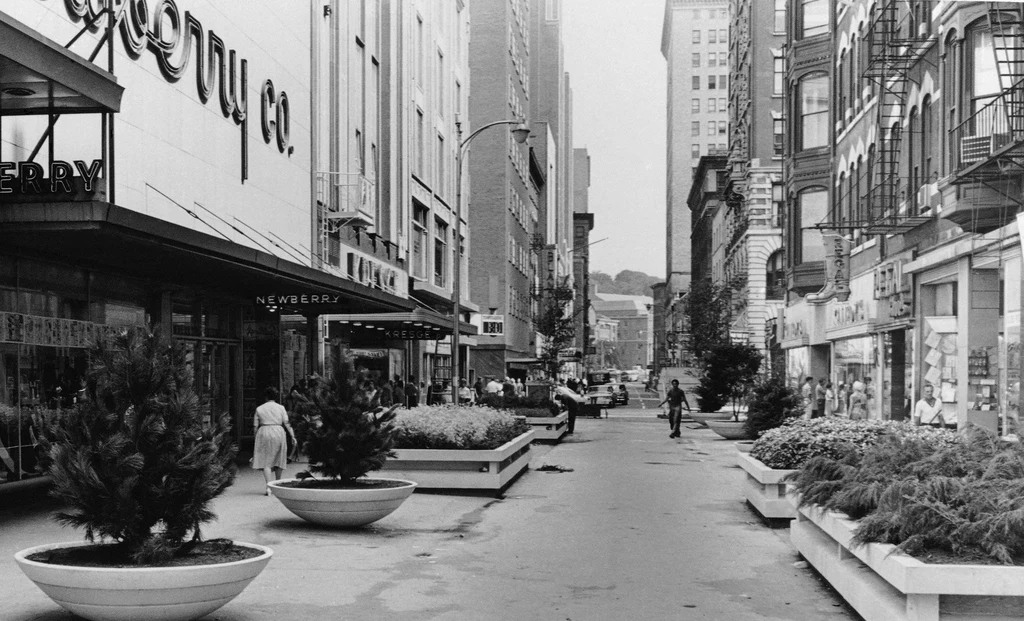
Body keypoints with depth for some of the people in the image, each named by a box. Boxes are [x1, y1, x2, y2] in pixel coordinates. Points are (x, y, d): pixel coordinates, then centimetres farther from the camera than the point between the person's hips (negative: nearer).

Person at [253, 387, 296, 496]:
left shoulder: (259, 409, 5)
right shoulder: (280, 408, 4)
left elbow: (256, 426, 5)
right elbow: (286, 423, -4)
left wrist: (256, 438, 13)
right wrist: (292, 436, -3)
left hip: (264, 433, -1)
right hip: (278, 433, 1)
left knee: (266, 461, -2)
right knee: (278, 459, 13)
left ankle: (268, 485, -19)